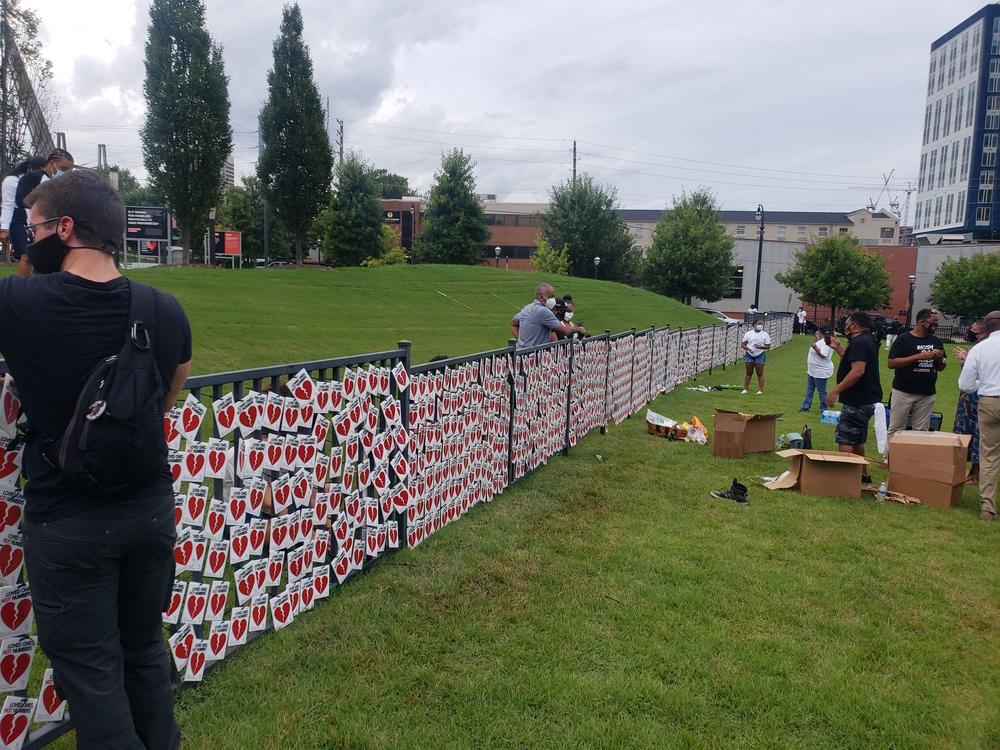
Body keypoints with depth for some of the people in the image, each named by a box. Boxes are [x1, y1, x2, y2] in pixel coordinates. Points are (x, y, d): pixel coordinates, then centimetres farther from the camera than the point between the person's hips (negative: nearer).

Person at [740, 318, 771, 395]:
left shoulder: (765, 334, 1)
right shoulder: (748, 333, 2)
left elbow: (768, 346, -2)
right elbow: (742, 344, 1)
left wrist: (760, 347, -19)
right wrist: (748, 349, -17)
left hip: (759, 356, -1)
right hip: (749, 355, 1)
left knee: (760, 373, -2)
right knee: (749, 373, 7)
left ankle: (760, 390, 3)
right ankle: (745, 389, 13)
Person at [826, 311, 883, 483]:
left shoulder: (859, 342, -19)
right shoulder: (868, 340, 15)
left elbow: (857, 371, -29)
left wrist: (836, 390, -28)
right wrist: (838, 348, 26)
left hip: (858, 401, -11)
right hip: (866, 399, 11)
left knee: (844, 439, -8)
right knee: (857, 440, 19)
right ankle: (863, 475, 27)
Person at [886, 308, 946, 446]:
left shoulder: (936, 341, 11)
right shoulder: (903, 339, -4)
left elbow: (940, 368, 18)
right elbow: (891, 363, -14)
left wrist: (940, 359, -5)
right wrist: (919, 356, -18)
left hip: (927, 394, 4)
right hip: (903, 392, -4)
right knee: (895, 430, 0)